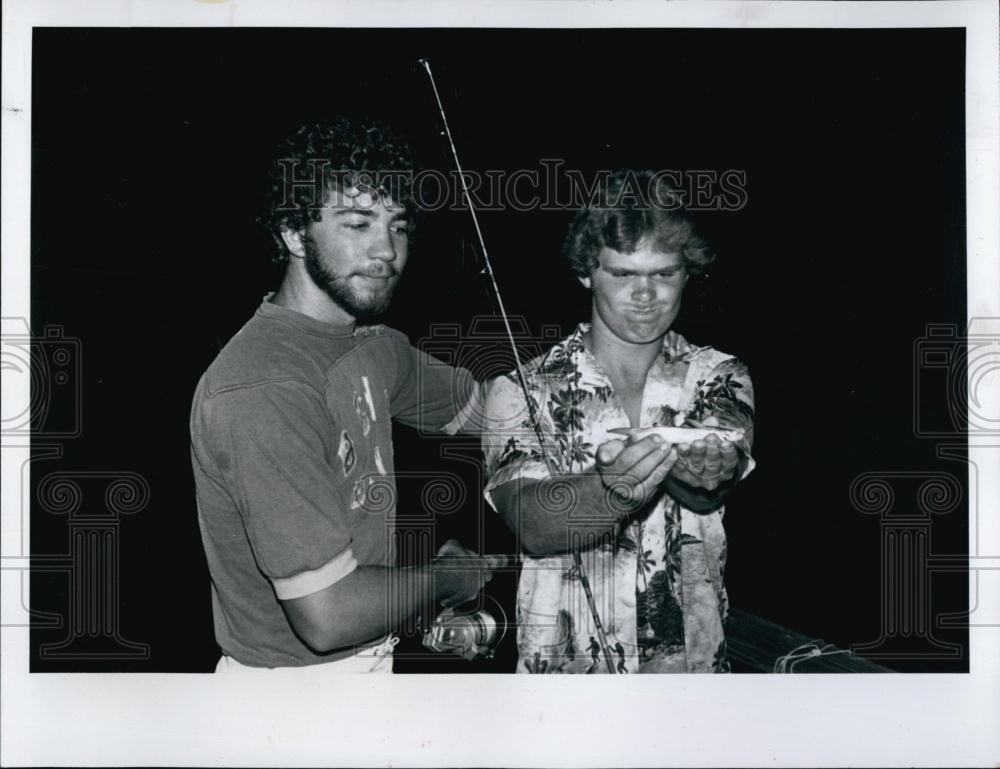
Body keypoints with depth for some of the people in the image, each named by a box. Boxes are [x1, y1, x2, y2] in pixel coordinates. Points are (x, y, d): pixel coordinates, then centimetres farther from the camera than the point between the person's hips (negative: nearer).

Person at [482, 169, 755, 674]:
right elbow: (533, 527, -20)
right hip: (564, 668, -2)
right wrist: (612, 489, -38)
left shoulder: (718, 379, 0)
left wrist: (704, 474, -39)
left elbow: (709, 491, -17)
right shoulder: (522, 389, -8)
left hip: (694, 664, 2)